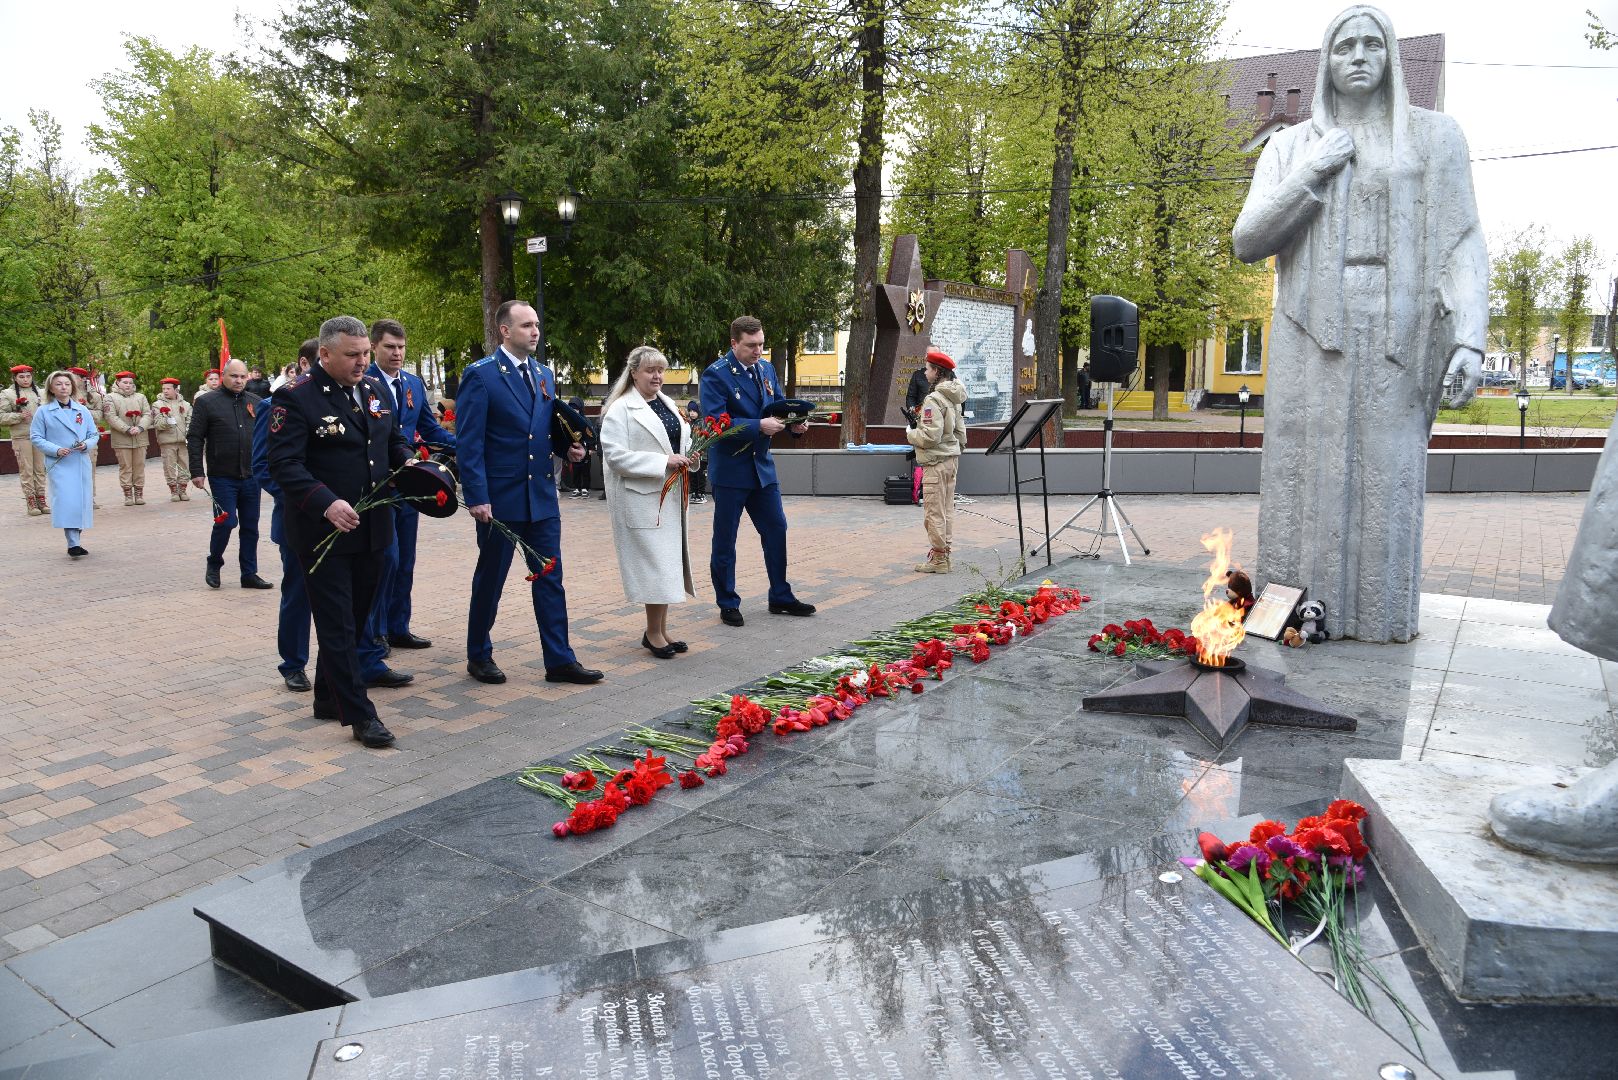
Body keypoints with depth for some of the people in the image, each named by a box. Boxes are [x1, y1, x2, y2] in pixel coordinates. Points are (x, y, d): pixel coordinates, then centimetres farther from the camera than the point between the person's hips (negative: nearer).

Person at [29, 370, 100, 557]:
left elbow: (94, 434, 13)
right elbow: (36, 437, 0)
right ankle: (73, 545, -17)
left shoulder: (83, 410, 11)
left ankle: (76, 541, 17)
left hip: (82, 463, 4)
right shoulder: (43, 411, 3)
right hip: (59, 464, -4)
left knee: (83, 501, 4)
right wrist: (55, 450, -15)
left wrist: (87, 444, -9)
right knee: (66, 502, -15)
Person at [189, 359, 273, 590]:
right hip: (222, 476, -4)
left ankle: (249, 574, 15)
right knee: (226, 522, -7)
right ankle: (213, 564, 18)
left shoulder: (255, 403, 10)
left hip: (251, 476, 4)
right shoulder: (206, 402, -2)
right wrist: (197, 472, -8)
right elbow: (195, 439, -3)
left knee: (250, 526, 7)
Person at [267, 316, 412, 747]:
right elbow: (284, 464, -19)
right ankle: (360, 714, 4)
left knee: (354, 619, 16)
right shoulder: (295, 398, -12)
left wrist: (408, 463, -2)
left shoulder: (374, 390, 9)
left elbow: (394, 440, 20)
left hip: (371, 528, 7)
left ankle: (328, 699, 31)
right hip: (323, 530, -7)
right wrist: (326, 503, -31)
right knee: (337, 625, -1)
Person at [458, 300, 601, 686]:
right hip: (500, 498, -6)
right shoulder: (480, 375, -10)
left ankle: (559, 660, 13)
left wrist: (568, 448, -2)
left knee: (550, 578, 6)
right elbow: (468, 443, -13)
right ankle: (479, 656, 26)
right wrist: (476, 497, -18)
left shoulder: (544, 375, 11)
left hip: (542, 496, 6)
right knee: (489, 580, 9)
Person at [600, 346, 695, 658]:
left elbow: (681, 441, 25)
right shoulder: (620, 409, -10)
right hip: (641, 497, -8)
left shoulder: (668, 404, 14)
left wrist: (689, 455, 1)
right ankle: (654, 632, 6)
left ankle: (660, 630, 21)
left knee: (669, 561, 10)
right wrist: (663, 462, -20)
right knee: (655, 562, -7)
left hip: (670, 495, 8)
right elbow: (615, 456, -17)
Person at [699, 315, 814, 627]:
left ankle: (780, 597, 24)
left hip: (762, 466, 7)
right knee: (724, 540, 4)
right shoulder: (715, 374, -14)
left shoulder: (766, 368, 8)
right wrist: (759, 426, -28)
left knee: (776, 530, 11)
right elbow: (716, 421, -22)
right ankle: (728, 604, 17)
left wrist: (794, 422, -7)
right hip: (730, 469, -6)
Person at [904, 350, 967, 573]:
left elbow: (930, 436, -22)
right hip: (952, 457, 9)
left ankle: (938, 560, 2)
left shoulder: (933, 400, -18)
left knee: (935, 512, -3)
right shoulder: (953, 398, 11)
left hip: (936, 462, -9)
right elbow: (960, 430, 16)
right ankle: (944, 555, 21)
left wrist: (910, 433, -6)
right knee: (947, 509, 14)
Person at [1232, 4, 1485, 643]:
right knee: (1309, 472, -2)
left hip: (1395, 336, 0)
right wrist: (1311, 174, -5)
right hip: (1311, 334, 1)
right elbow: (1246, 241, 4)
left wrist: (1469, 338, -8)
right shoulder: (1290, 146, 13)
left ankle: (1381, 618, 7)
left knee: (1387, 476, -2)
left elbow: (1463, 242, 3)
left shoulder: (1433, 135, 10)